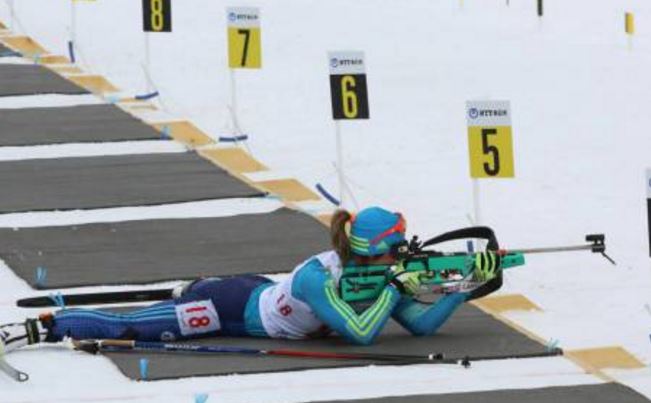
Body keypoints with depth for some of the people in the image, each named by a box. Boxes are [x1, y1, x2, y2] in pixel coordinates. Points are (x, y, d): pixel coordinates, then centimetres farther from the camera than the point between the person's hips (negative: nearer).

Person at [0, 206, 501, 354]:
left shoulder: (376, 275, -10)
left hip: (259, 293, 7)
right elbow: (360, 333, -41)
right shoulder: (318, 278, -33)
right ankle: (42, 326, 9)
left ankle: (191, 291, 51)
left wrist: (468, 288, -20)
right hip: (231, 308, -7)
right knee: (127, 327, -1)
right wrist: (395, 289, -32)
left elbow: (423, 324, -9)